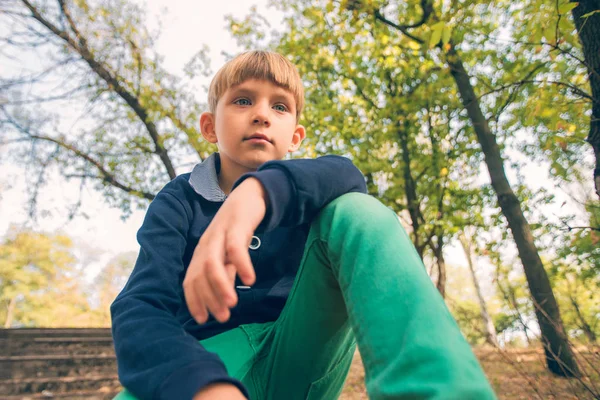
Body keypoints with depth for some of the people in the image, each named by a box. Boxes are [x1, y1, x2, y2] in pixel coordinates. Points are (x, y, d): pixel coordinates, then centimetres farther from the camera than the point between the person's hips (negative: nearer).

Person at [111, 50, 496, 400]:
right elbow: (141, 308, -14)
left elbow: (345, 175, -19)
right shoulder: (180, 201, 1)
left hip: (297, 363, 4)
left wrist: (258, 188, -41)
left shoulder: (301, 191, 6)